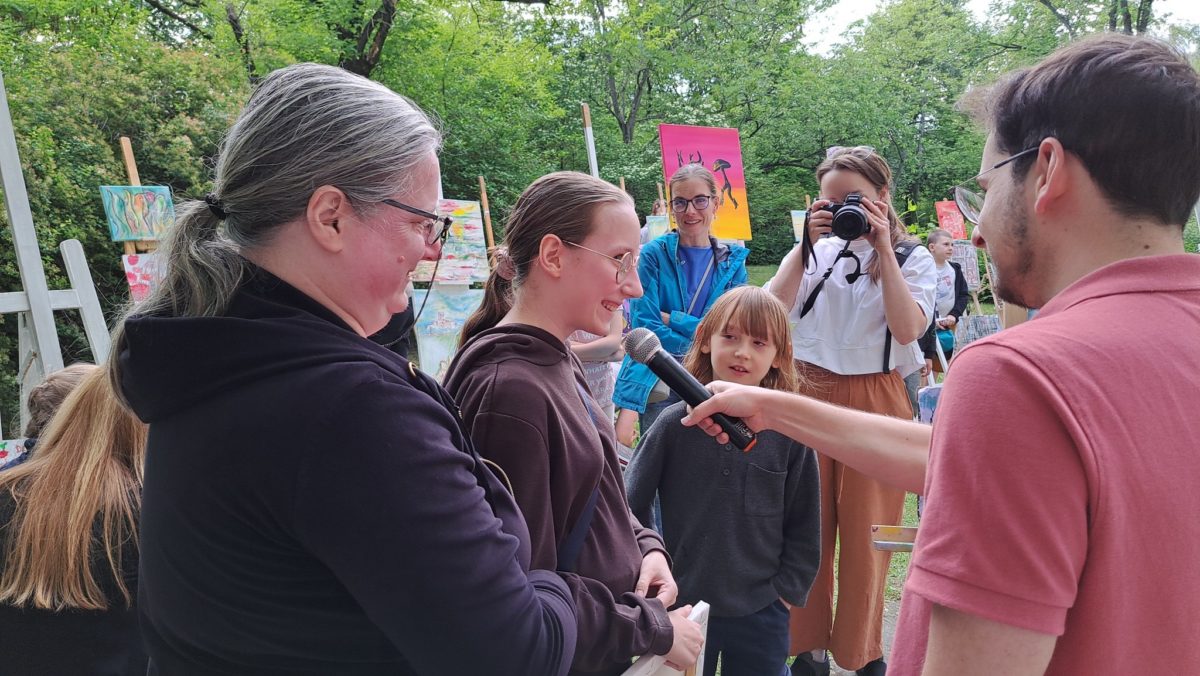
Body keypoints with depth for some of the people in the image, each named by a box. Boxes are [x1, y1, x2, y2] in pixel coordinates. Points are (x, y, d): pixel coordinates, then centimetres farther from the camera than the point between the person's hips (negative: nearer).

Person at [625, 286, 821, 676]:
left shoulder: (789, 434, -7)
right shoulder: (675, 424, -9)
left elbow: (804, 525, 3)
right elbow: (630, 505, -1)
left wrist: (787, 591, 0)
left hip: (760, 614, 1)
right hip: (680, 606, 0)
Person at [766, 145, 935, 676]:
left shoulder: (912, 258, 5)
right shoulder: (813, 253, 8)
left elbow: (907, 329, -13)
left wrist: (883, 249, -13)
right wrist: (808, 243, -10)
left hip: (875, 400, -1)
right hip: (809, 393, 1)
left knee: (867, 528, 6)